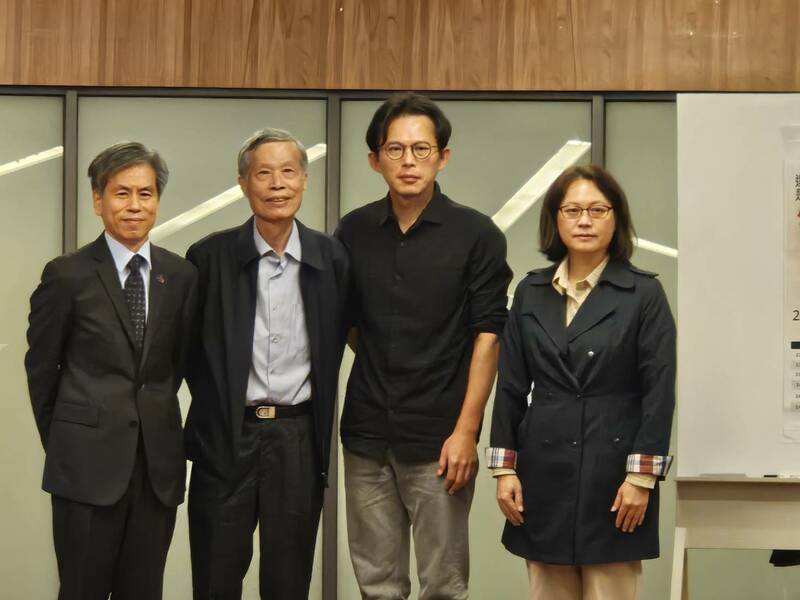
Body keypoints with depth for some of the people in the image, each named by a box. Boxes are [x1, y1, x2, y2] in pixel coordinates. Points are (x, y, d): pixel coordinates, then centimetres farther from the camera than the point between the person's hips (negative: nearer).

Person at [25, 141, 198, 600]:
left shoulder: (182, 275, 4)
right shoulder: (68, 275, -4)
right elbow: (41, 367, 4)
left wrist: (155, 416, 13)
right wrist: (61, 441, 9)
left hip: (159, 462, 3)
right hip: (88, 463, -3)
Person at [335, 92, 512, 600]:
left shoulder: (476, 234, -5)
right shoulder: (354, 231, 5)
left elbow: (487, 336, -7)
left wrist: (466, 431, -12)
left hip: (437, 438, -3)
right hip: (367, 433, 3)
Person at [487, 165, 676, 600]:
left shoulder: (644, 294, -2)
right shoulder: (531, 292, 8)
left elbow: (659, 391, -6)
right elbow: (511, 386, 8)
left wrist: (642, 475, -11)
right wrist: (504, 467, 3)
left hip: (612, 471, -3)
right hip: (544, 471, 3)